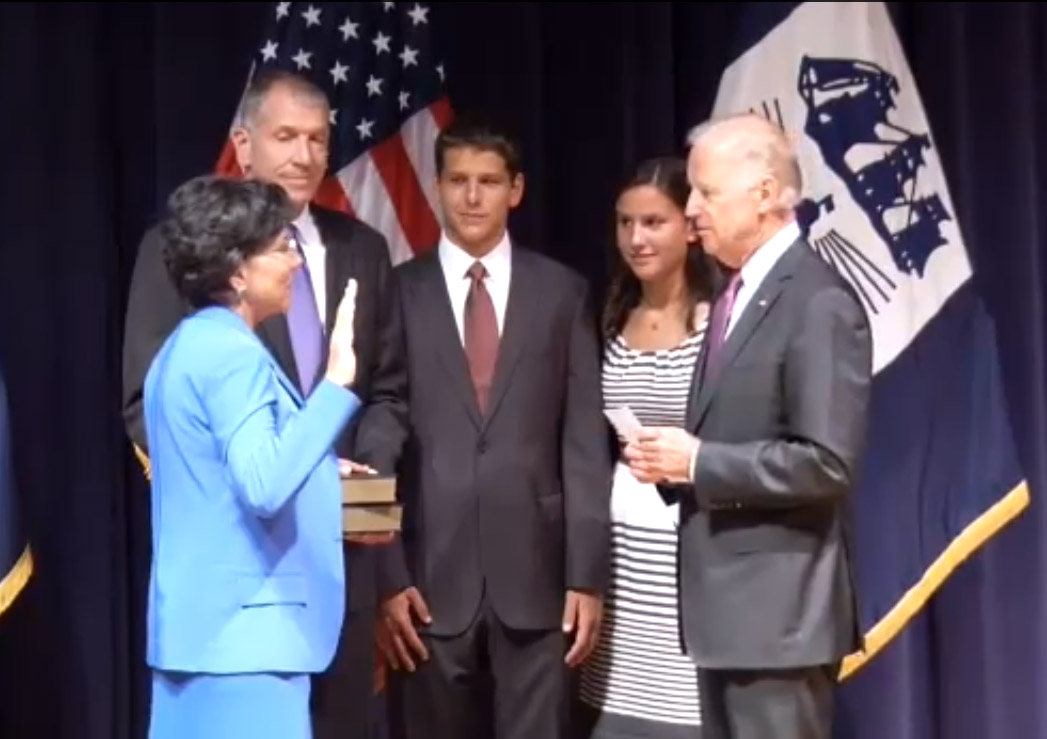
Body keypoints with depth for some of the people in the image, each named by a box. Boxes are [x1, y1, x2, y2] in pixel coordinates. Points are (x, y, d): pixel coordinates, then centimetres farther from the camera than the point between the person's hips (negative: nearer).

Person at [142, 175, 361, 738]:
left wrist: (315, 472, 21)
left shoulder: (187, 347, 15)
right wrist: (335, 383, -27)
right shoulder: (231, 354, -15)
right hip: (241, 629, -10)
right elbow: (264, 486, -28)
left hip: (198, 622, 10)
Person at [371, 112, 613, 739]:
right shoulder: (400, 292, 4)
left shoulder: (563, 292, 7)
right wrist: (389, 577, -5)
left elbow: (586, 443, 4)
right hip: (433, 577, 0)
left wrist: (587, 573, -1)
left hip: (536, 576, 0)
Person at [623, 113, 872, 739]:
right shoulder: (737, 294, 15)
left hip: (778, 607, -9)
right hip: (727, 601, 10)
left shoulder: (819, 303, -15)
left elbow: (828, 462, -23)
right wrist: (675, 462, 2)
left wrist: (698, 463, -17)